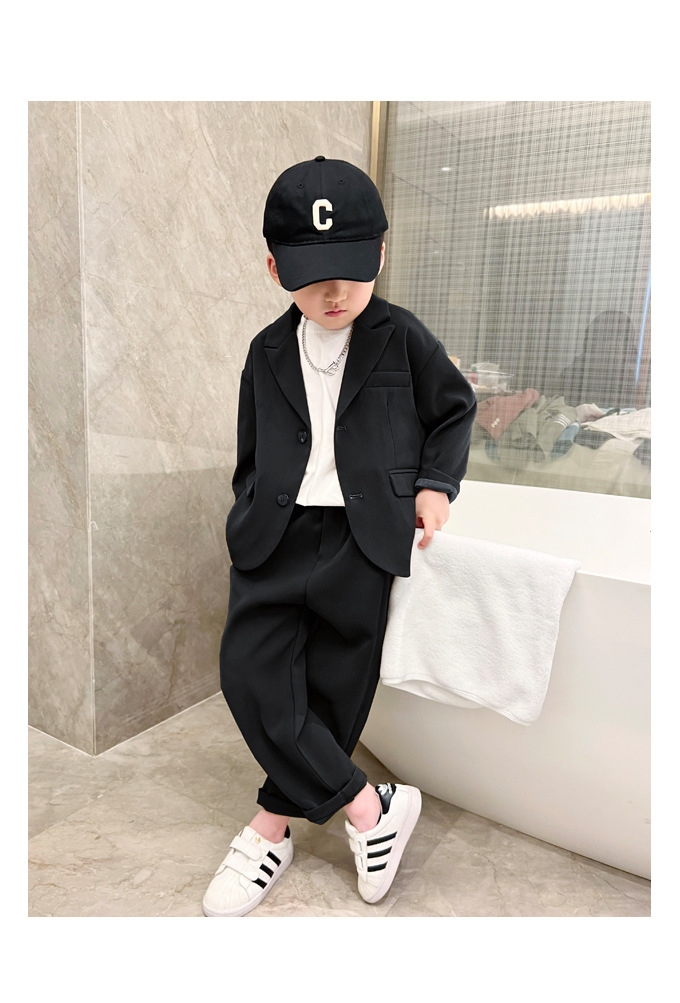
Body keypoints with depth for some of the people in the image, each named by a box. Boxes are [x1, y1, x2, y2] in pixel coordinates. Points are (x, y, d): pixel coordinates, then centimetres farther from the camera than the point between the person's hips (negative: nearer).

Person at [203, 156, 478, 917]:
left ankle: (272, 829, 23)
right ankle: (371, 810, 4)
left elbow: (455, 410, 13)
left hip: (362, 537, -2)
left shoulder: (401, 337, 2)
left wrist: (436, 483, -1)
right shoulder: (269, 352, 11)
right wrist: (246, 521, 11)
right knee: (250, 673, -9)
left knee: (334, 686, 1)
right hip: (277, 532, 3)